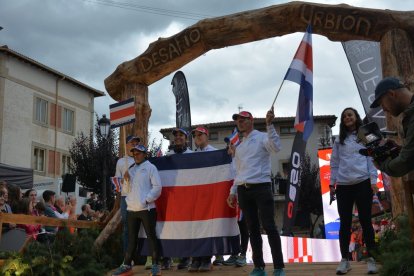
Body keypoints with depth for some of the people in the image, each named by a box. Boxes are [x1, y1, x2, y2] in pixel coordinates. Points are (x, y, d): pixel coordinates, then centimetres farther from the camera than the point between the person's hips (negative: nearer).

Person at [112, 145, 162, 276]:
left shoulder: (150, 167, 0)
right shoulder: (130, 169, 18)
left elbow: (157, 187, -8)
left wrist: (146, 200, -15)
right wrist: (125, 180, 1)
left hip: (146, 208, -6)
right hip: (131, 209, 6)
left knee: (151, 236, -2)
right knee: (131, 238, 11)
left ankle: (155, 265, 4)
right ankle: (126, 265, 18)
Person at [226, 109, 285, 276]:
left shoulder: (262, 138, 0)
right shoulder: (239, 146, 21)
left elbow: (276, 147, -22)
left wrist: (269, 125, -26)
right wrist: (233, 191, 17)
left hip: (261, 187, -7)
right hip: (243, 190, 7)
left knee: (269, 227, -9)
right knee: (253, 228, 7)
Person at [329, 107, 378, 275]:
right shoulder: (339, 140, 16)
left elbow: (371, 159, 2)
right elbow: (334, 162, 14)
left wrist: (373, 181, -6)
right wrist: (332, 182, 7)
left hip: (362, 183, -3)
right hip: (343, 185, 3)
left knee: (365, 220, -1)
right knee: (345, 222, 3)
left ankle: (371, 258, 6)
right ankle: (344, 260, 8)